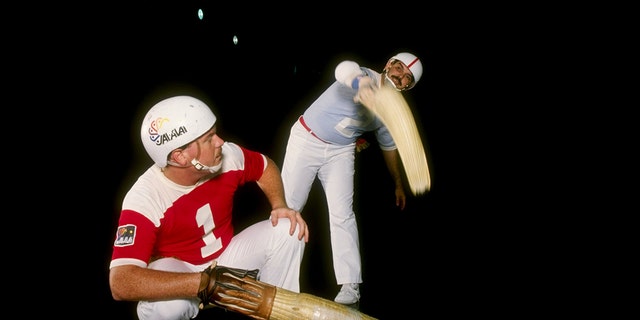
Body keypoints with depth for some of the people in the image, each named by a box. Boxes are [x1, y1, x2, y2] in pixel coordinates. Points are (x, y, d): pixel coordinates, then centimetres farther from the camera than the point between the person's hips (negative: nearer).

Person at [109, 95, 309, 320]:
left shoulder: (227, 156, -17)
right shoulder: (144, 199, -29)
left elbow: (266, 167, 7)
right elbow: (120, 283, -39)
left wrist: (280, 206, -13)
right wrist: (206, 283, -47)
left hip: (227, 257, 5)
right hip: (178, 271, -4)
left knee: (288, 231, -15)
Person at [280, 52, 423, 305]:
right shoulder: (364, 76, -19)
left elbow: (389, 146, 14)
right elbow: (344, 69, -45)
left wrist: (398, 185, 21)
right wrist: (361, 83, -70)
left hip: (341, 152, 4)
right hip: (306, 140, -3)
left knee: (342, 214, -7)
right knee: (288, 205, 0)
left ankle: (350, 286, -3)